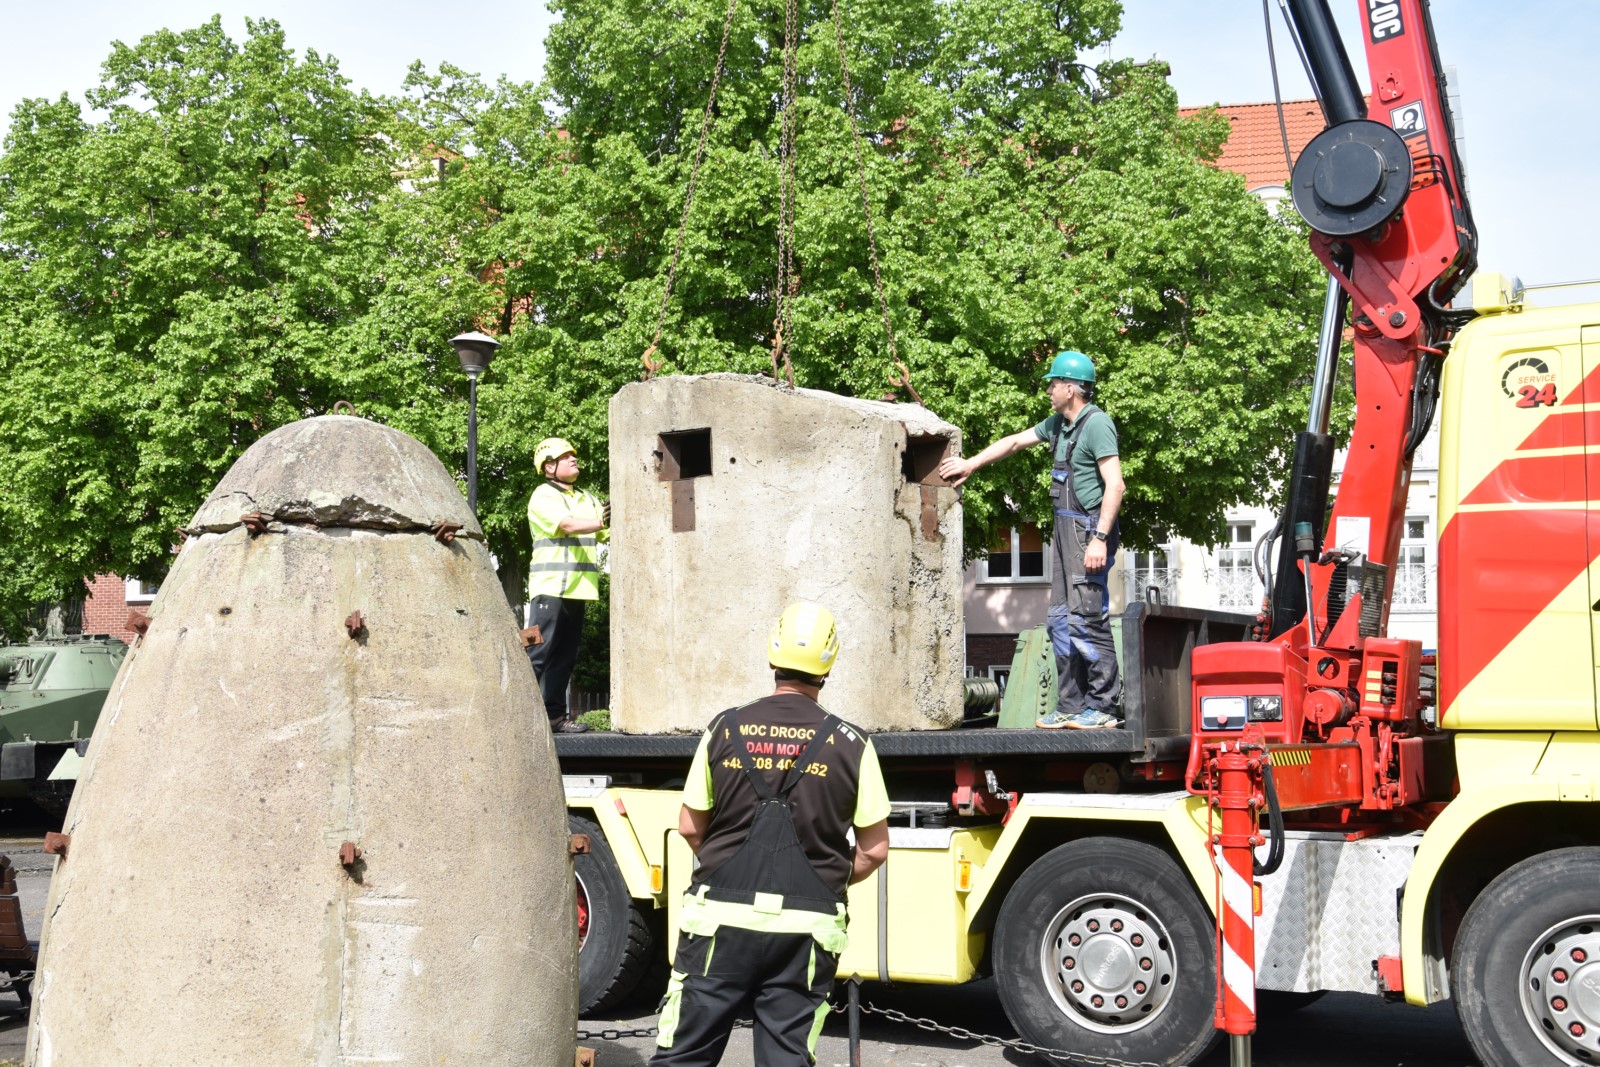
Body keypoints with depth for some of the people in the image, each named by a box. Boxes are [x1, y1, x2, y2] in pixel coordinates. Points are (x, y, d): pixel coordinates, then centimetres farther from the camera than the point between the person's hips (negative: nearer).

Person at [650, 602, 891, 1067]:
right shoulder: (849, 744, -2)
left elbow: (690, 826, 9)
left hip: (722, 919, 0)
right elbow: (874, 850, 2)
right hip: (804, 929, 0)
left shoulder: (725, 729, 1)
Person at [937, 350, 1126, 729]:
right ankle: (1071, 706, 13)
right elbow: (1014, 442, 30)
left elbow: (1115, 485, -18)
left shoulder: (1097, 423, -12)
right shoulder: (1059, 423, 16)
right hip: (1065, 527, 10)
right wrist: (969, 464, 31)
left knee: (1086, 618, -12)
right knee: (1060, 619, 9)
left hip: (1088, 529, -10)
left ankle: (1103, 706, -8)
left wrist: (1100, 539, -23)